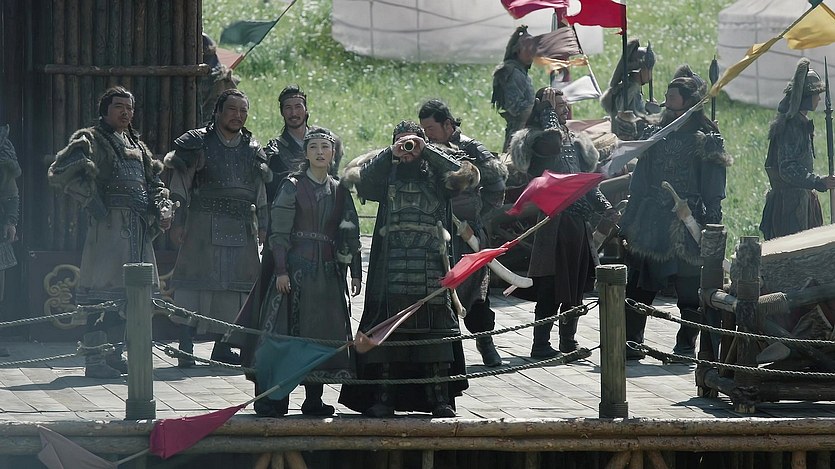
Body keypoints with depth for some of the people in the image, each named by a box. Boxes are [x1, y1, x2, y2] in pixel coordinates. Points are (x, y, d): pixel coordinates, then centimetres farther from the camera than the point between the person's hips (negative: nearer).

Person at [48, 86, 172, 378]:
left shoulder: (136, 145, 23)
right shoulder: (90, 140, -2)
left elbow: (155, 181, 28)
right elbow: (61, 173, -13)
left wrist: (162, 210, 9)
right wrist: (92, 201, -14)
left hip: (139, 229, 8)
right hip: (109, 224, -8)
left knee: (125, 294, 10)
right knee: (102, 294, -11)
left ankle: (114, 355, 18)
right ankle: (95, 361, -12)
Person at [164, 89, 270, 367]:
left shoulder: (251, 148, 15)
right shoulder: (198, 143, 1)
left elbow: (260, 190, 21)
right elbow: (180, 185, -1)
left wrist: (262, 226, 15)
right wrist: (177, 222, -7)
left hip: (242, 229, 5)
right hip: (204, 226, -5)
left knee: (233, 285, 3)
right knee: (196, 282, -9)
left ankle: (222, 347, 11)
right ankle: (185, 348, -10)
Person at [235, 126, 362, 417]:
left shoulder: (340, 192, 13)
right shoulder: (292, 186, -1)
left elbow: (351, 235, 14)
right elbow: (279, 232, -5)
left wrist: (356, 272, 8)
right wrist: (281, 270, -13)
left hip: (327, 272, 4)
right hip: (295, 266, -4)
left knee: (322, 334, 3)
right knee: (286, 331, -8)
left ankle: (313, 399, 10)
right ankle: (272, 399, -8)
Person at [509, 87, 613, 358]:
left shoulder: (574, 143, 20)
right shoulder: (535, 141, -4)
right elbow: (551, 141, -29)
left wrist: (607, 210, 12)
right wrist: (549, 111, -14)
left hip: (578, 224, 8)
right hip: (554, 223, -8)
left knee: (575, 289, 10)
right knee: (552, 288, -8)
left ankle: (568, 342, 18)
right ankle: (541, 344, -5)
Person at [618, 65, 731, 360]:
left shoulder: (706, 141, -2)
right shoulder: (655, 135, 15)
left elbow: (713, 193, -5)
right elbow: (639, 184, 17)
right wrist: (627, 224, 14)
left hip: (688, 227, -5)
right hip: (651, 224, 5)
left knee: (689, 290, 0)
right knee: (638, 288, 0)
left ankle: (686, 345, 10)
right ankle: (631, 343, 4)